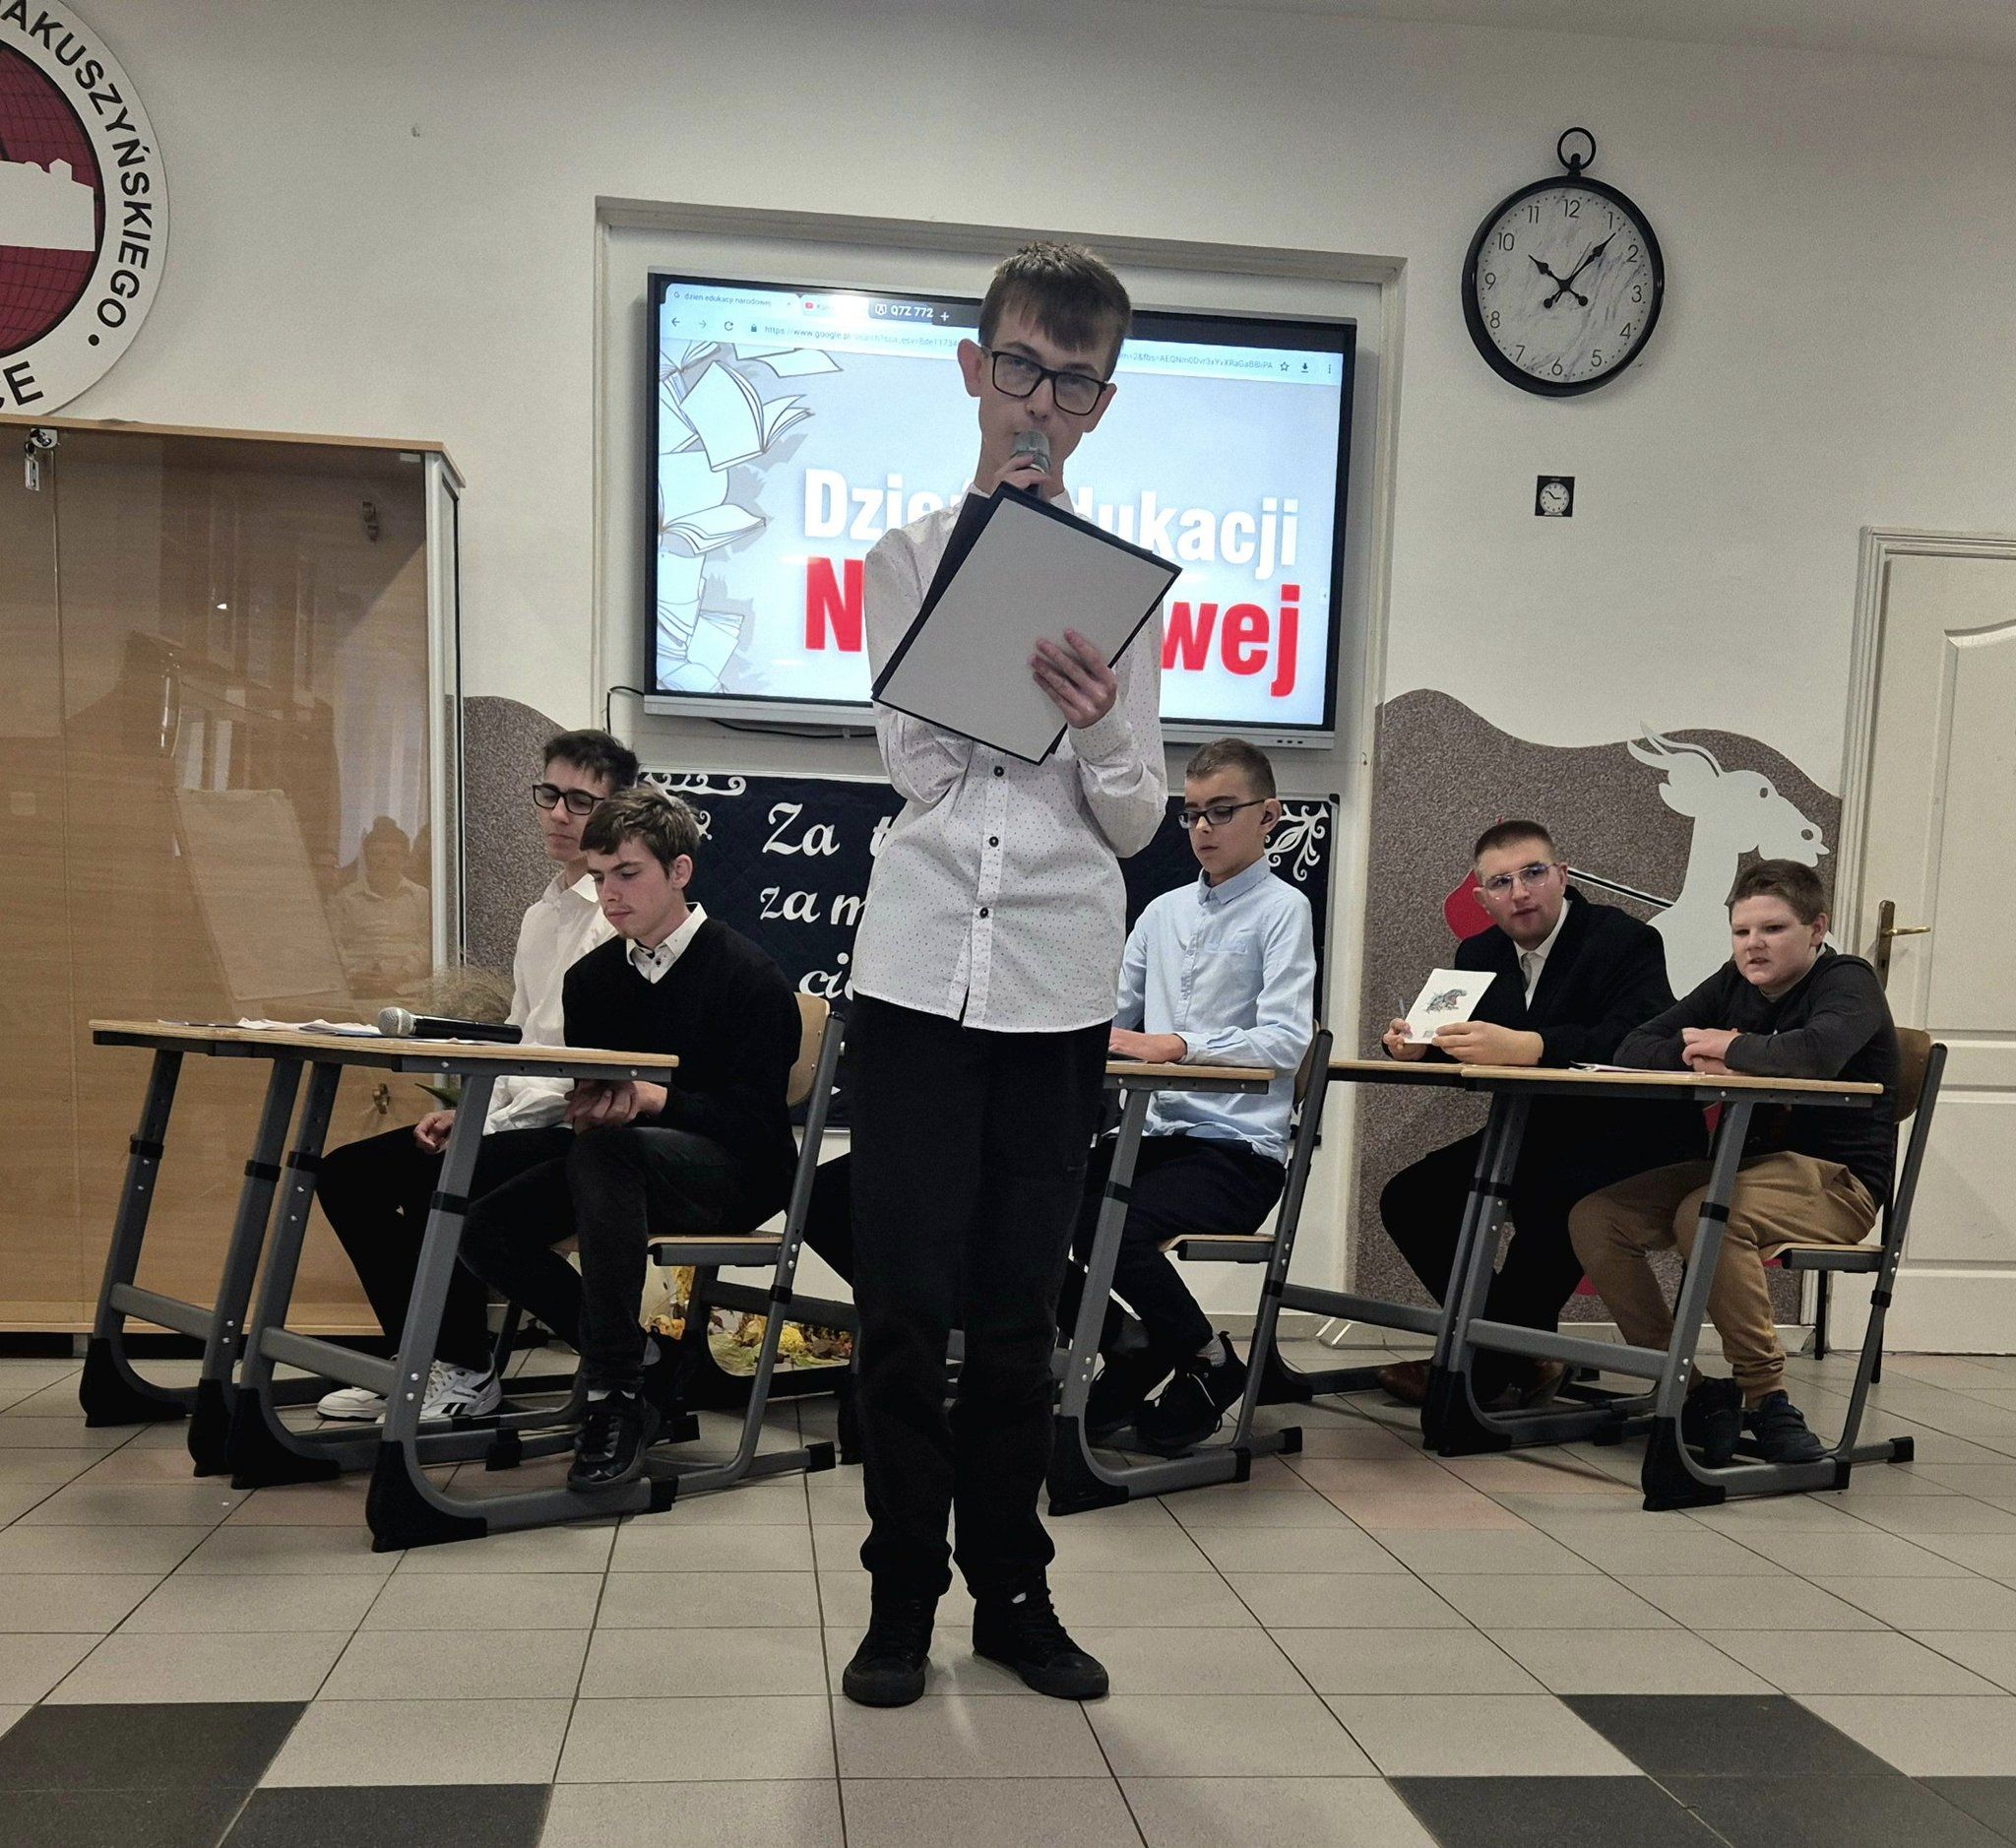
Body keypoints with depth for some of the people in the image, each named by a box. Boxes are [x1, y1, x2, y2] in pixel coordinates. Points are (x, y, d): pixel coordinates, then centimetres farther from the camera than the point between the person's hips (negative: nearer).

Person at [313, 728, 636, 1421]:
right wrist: (468, 1112, 4)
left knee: (438, 1179, -29)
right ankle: (425, 1362, 7)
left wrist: (491, 1121, -18)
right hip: (518, 1118, 10)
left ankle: (468, 1374, -9)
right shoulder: (542, 913, 18)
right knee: (346, 1173, 2)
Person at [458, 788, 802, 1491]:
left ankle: (616, 1393, -27)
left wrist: (646, 1097, -29)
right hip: (629, 1161, 7)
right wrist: (586, 1108, -13)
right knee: (486, 1229, -14)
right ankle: (632, 1357, 0)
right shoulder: (592, 978, 9)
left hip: (735, 1174, -7)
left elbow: (752, 1121, -16)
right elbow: (586, 1106, 13)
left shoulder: (747, 973, -11)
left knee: (605, 1151, -37)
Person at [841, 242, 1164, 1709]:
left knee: (1019, 1307, 9)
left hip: (1062, 980, 1)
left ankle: (1012, 1588, 22)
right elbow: (918, 759, -4)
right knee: (908, 1301, 2)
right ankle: (905, 1592, 17)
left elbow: (1137, 822, 5)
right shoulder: (911, 554, 7)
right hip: (923, 965, 0)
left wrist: (1102, 727, -16)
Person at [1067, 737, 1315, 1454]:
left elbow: (1285, 1042, -15)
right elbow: (1116, 1017, 19)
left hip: (1239, 1148, -6)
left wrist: (1175, 1044, -27)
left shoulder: (1281, 909, -2)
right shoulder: (1162, 912, 16)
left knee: (1112, 1229, -30)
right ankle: (1127, 1362, 6)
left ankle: (1210, 1361, 1)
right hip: (1158, 1135, 6)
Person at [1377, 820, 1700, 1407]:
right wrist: (1415, 1043, -16)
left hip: (1628, 1136, -7)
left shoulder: (1626, 940, -13)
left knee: (1548, 1205, -34)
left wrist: (1522, 1047, -42)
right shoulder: (1480, 953, 9)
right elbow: (1460, 1049, 9)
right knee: (1409, 1198, -6)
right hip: (1535, 1133, 7)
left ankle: (1480, 1369, -12)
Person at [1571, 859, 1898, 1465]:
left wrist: (1730, 1046, -17)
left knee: (1706, 1216, -37)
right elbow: (1633, 1049, 6)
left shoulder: (1847, 982, -9)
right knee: (1594, 1219, -10)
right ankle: (1692, 1394, -7)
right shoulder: (1735, 983, 10)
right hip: (1746, 1166, 8)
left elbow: (1817, 1053, -34)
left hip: (1838, 1181, -7)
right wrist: (1697, 1055, -15)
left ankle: (1765, 1397, -21)